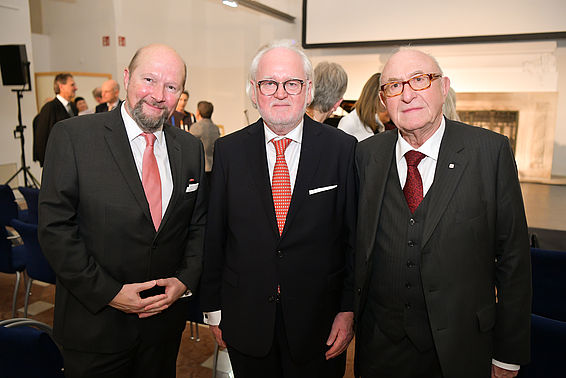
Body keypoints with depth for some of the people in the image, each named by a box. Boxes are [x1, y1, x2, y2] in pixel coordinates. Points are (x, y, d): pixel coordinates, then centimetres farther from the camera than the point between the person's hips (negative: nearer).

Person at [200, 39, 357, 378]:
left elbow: (354, 238, -4)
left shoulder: (343, 149, -6)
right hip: (245, 321, 2)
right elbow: (215, 236, 1)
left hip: (318, 322, -1)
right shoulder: (228, 151, -2)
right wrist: (213, 308, 4)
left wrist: (349, 311, -5)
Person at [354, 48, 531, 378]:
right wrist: (349, 317, 4)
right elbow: (357, 246, 3)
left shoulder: (491, 150, -10)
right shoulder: (367, 155, -3)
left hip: (460, 350, -1)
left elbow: (513, 255, -7)